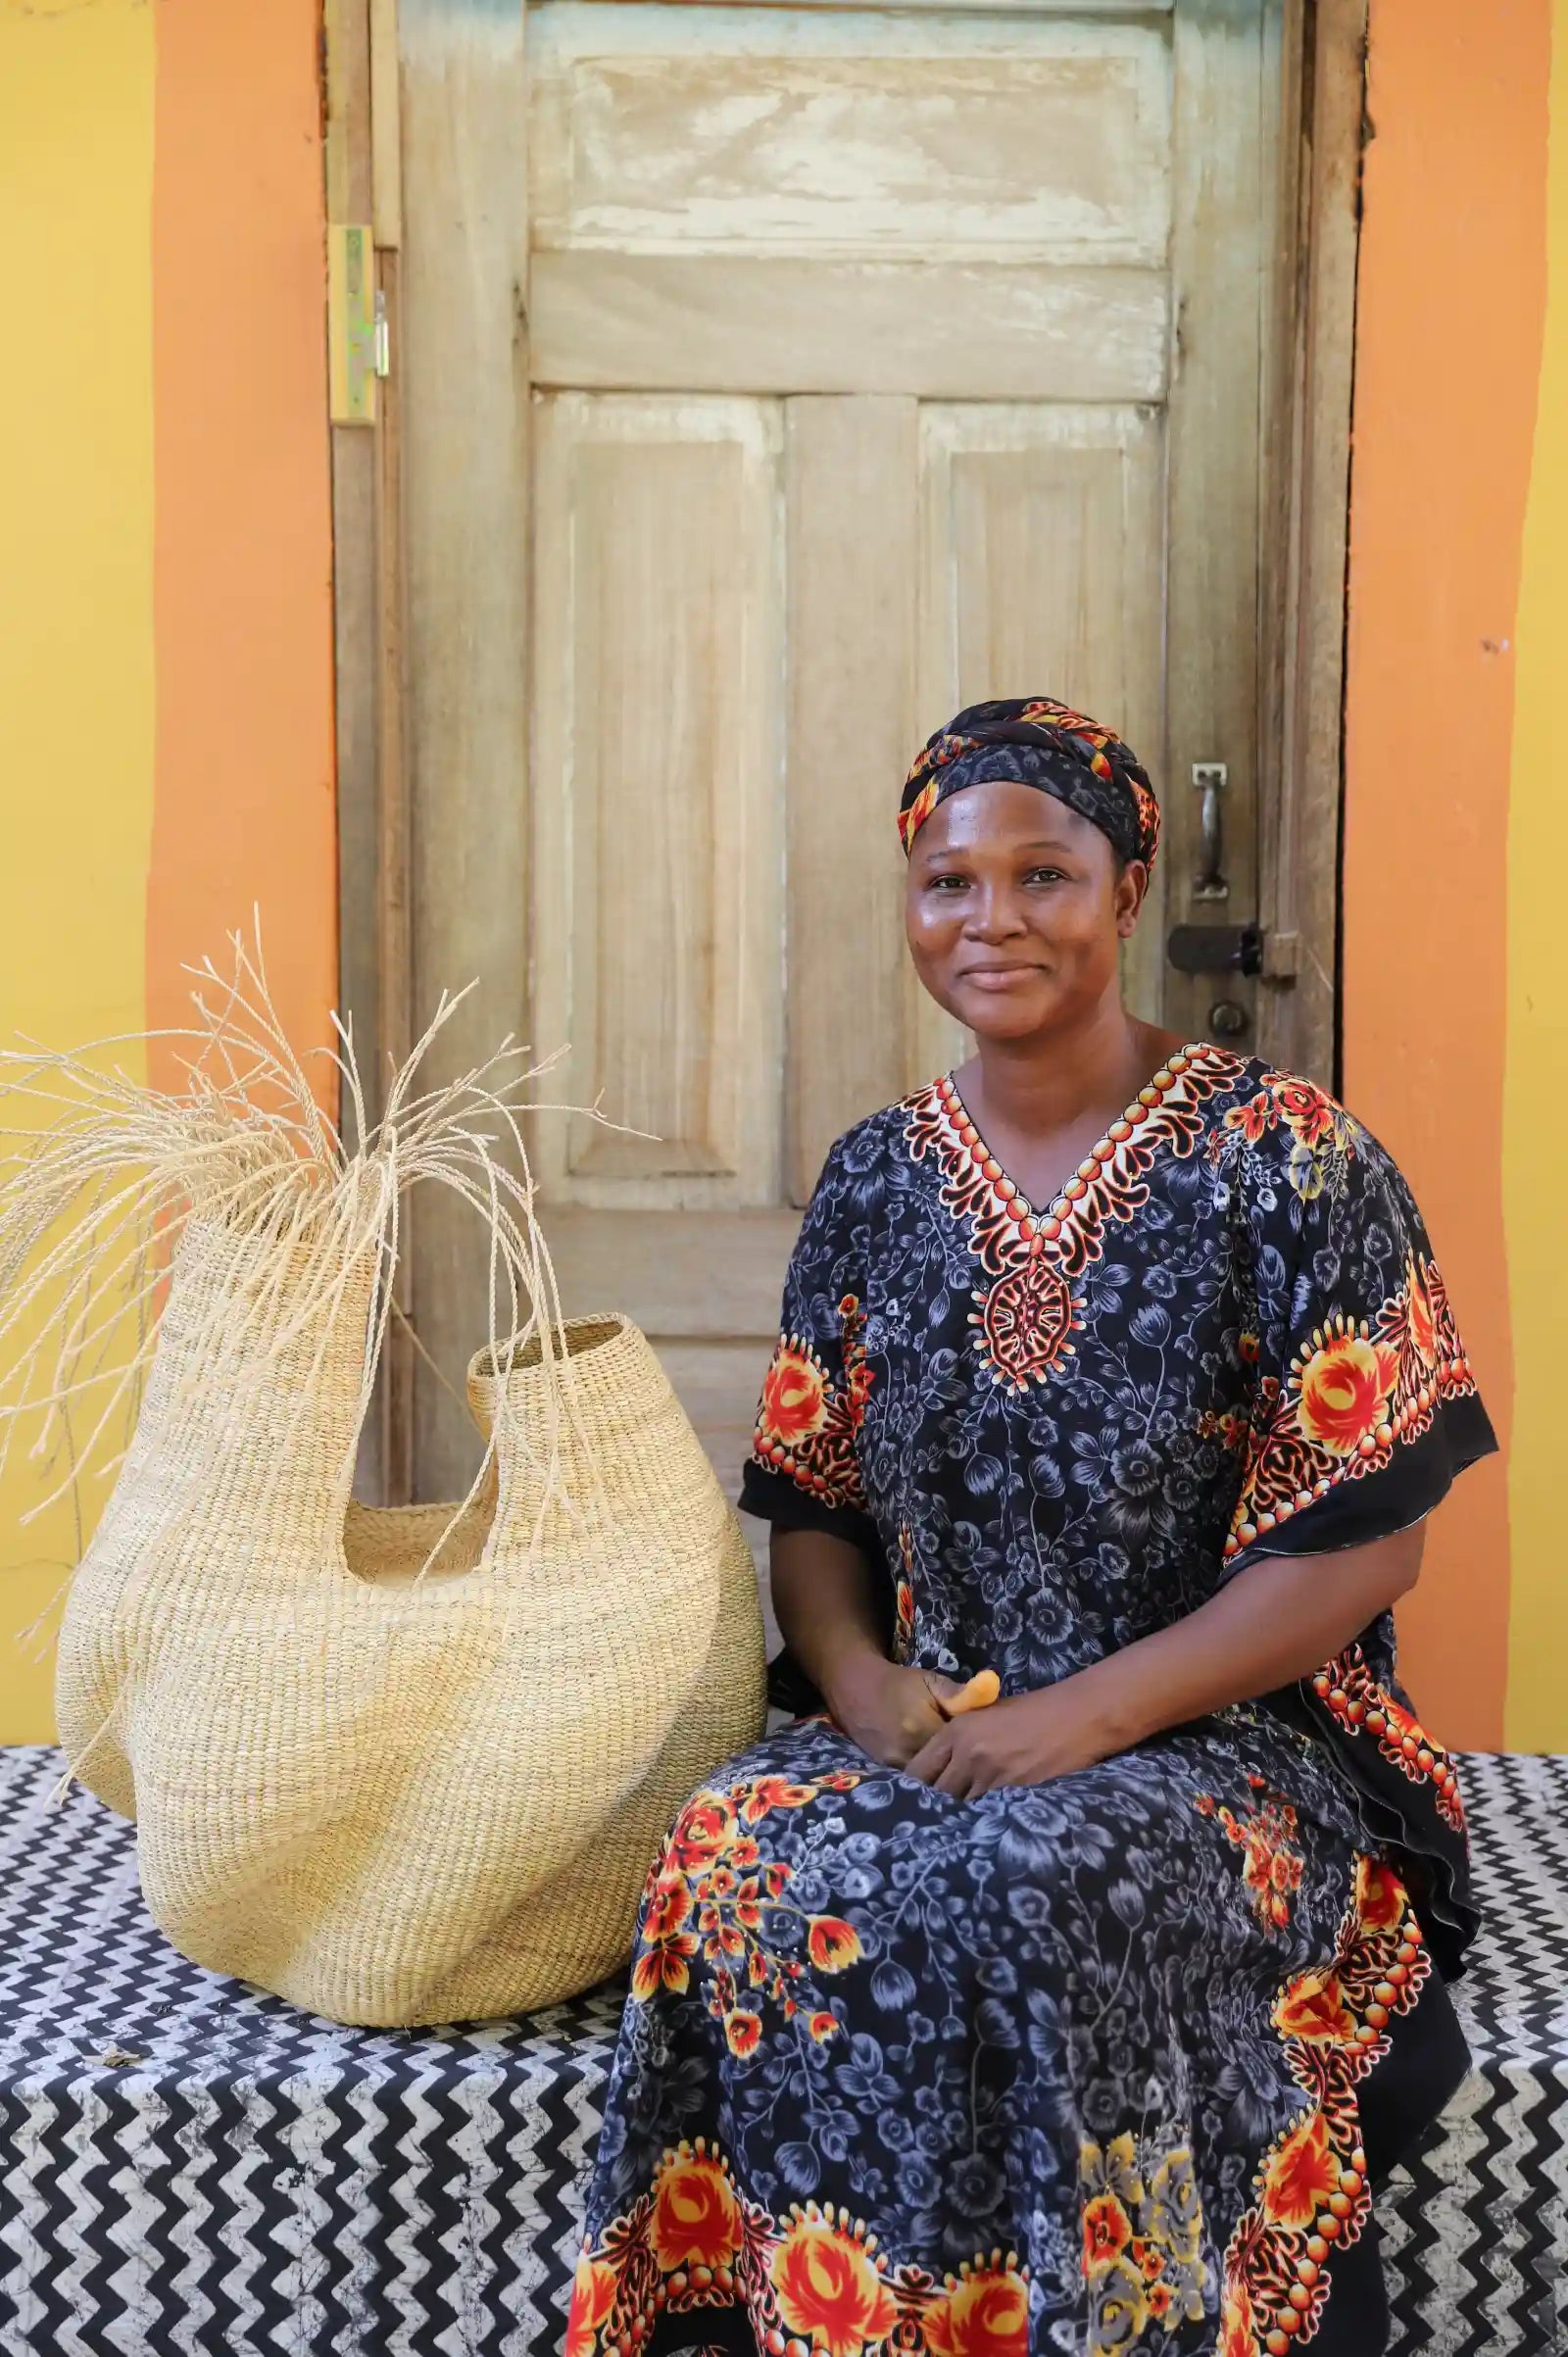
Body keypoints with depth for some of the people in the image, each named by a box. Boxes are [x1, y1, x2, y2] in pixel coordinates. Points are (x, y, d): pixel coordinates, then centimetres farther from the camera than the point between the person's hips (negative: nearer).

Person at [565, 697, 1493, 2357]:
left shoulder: (1279, 1158, -6)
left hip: (1225, 1733, -3)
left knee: (1008, 1901, -33)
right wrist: (857, 1679, -10)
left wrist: (1087, 1715, -16)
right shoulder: (874, 1185, 8)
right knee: (738, 1874, -26)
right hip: (920, 1729, 4)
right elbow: (809, 1505, 12)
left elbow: (1365, 1539, -8)